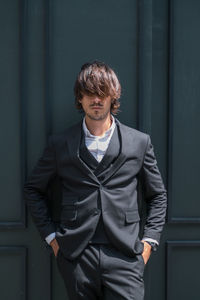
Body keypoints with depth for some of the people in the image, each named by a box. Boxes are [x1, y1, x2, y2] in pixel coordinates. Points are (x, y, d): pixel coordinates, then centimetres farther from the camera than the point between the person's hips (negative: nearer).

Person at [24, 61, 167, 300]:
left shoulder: (139, 142, 7)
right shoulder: (59, 144, 7)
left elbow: (157, 195, 14)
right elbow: (33, 188, 16)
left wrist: (148, 241, 4)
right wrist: (50, 235, 8)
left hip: (124, 256, 0)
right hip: (76, 258, 1)